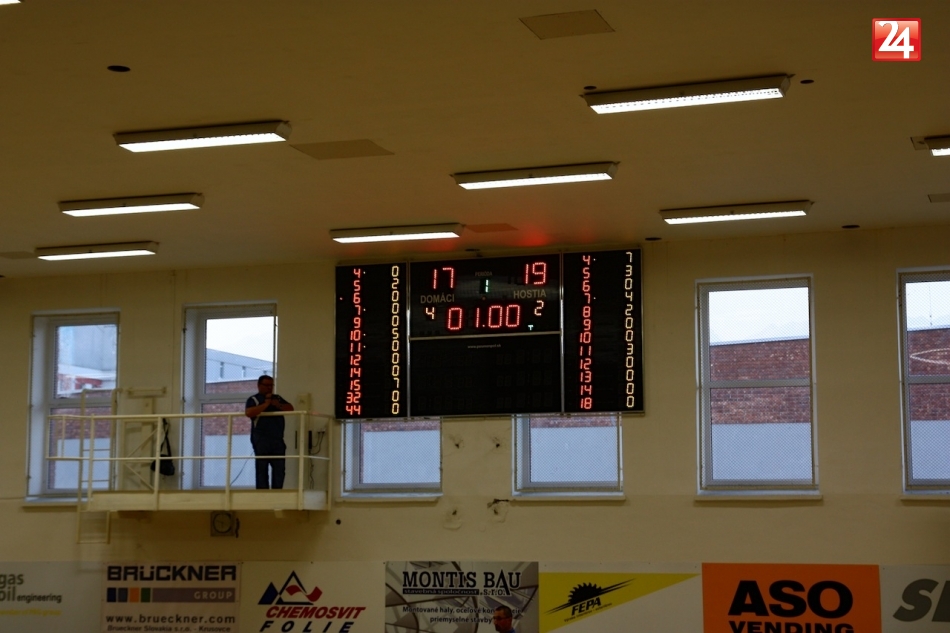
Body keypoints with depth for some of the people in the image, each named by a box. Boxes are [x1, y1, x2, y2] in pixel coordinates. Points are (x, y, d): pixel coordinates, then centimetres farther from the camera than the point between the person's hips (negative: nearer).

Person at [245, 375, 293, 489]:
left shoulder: (277, 398, 20)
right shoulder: (254, 399, 3)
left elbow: (290, 408, 11)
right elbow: (248, 412, -15)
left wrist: (278, 405, -6)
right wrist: (266, 404, -12)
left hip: (278, 440, 5)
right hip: (261, 440, -5)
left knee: (279, 468, 1)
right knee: (262, 469, -4)